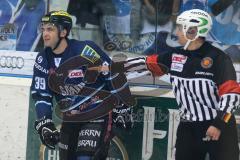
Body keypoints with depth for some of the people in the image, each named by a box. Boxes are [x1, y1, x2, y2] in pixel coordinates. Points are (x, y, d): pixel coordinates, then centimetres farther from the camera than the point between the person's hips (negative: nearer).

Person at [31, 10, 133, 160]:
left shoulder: (85, 50, -21)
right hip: (71, 117, 7)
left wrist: (121, 108, -9)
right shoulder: (43, 59, -2)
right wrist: (44, 123, -9)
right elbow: (41, 94, 3)